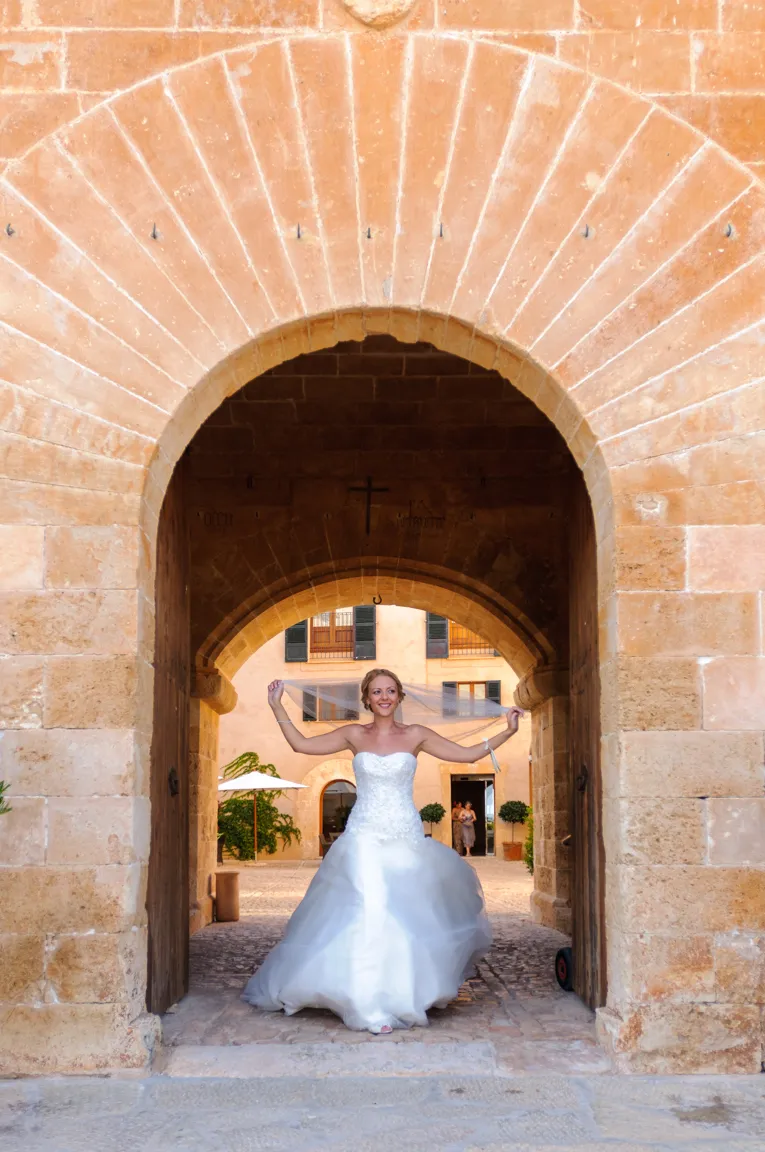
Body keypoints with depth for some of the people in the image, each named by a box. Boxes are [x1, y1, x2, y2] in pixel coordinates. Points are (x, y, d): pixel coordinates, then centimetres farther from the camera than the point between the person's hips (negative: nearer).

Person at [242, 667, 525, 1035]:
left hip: (406, 839, 1)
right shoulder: (354, 735, 5)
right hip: (364, 839, -1)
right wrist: (277, 707, 4)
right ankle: (370, 1004, -5)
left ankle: (403, 997, 19)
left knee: (407, 915, 1)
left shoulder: (416, 735, 4)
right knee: (367, 913, -10)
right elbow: (301, 744, 6)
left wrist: (507, 731, 1)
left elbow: (467, 754, 5)